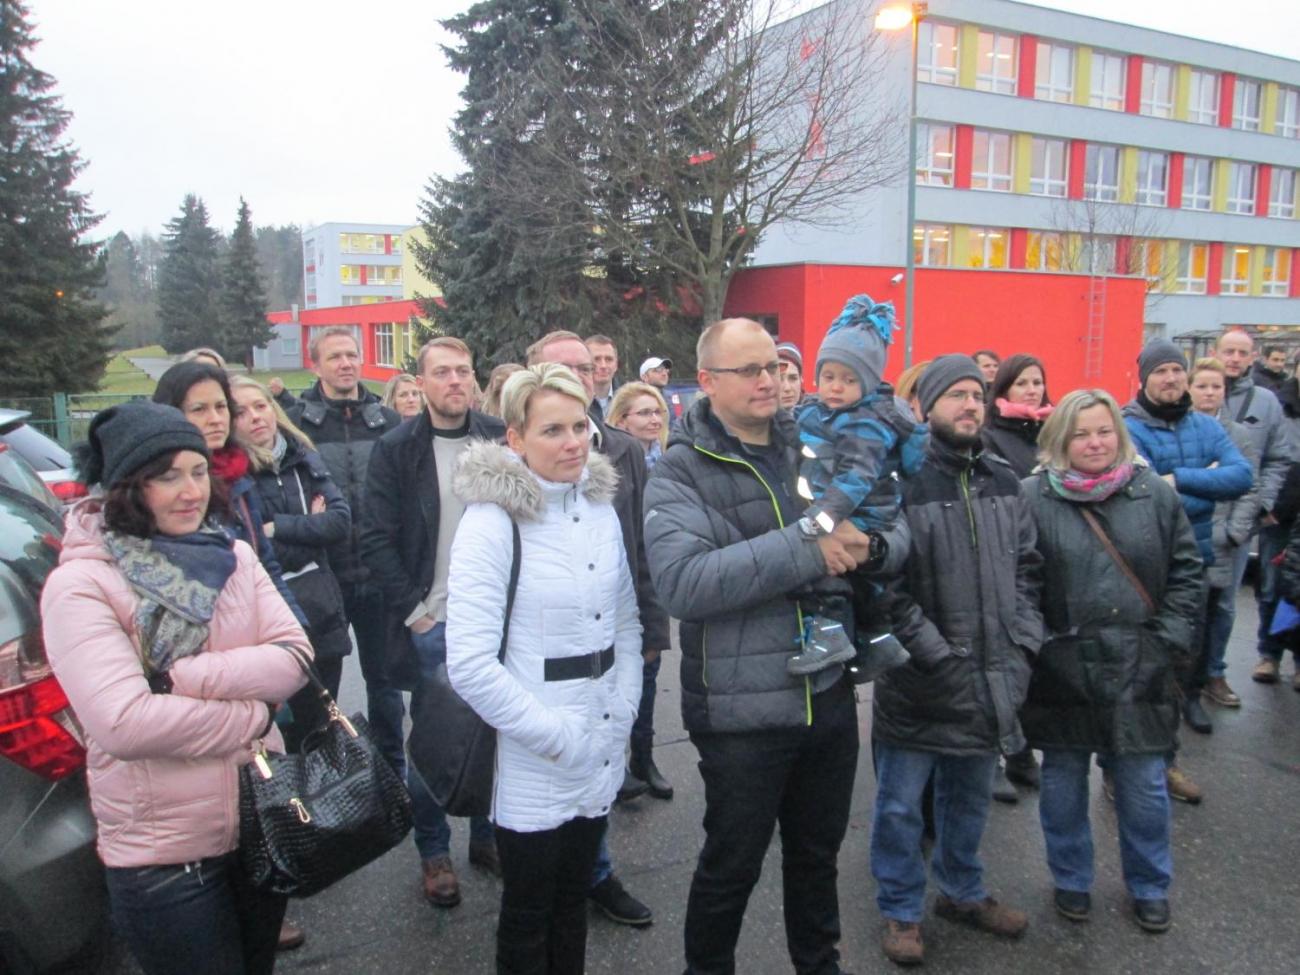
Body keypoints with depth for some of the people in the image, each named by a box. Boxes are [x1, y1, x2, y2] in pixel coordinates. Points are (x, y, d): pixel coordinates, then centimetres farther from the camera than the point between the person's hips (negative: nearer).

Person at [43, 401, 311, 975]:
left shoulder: (233, 557, 1)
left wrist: (179, 678, -21)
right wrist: (253, 714, -16)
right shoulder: (79, 584, -15)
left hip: (264, 820, 5)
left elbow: (293, 659, -10)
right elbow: (123, 724, -25)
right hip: (163, 858, -5)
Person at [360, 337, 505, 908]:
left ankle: (488, 836, 31)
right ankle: (434, 853, 25)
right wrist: (413, 611, -9)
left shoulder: (500, 441, 2)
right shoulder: (397, 450, -2)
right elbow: (378, 541, -3)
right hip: (431, 625, -2)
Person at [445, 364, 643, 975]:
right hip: (531, 769, -5)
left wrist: (623, 711, 1)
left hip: (599, 757, 5)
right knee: (529, 918, 13)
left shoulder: (600, 508, 4)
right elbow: (470, 665, -22)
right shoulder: (491, 522, -16)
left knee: (572, 901, 21)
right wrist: (558, 736, -17)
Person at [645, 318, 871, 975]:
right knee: (731, 868, 14)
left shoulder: (812, 446, 4)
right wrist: (805, 548, -28)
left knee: (818, 853, 24)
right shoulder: (681, 471, -11)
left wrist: (859, 543, -8)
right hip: (742, 708, -5)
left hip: (830, 694, 5)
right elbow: (681, 581, -26)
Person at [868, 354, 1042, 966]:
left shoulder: (1003, 482, 7)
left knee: (970, 798, 23)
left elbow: (1026, 570, 12)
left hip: (991, 680, 6)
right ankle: (901, 910, 30)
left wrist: (1021, 646, 2)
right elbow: (887, 588, -17)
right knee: (901, 805, 10)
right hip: (917, 684, -5)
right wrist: (941, 659, -16)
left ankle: (963, 892, 44)